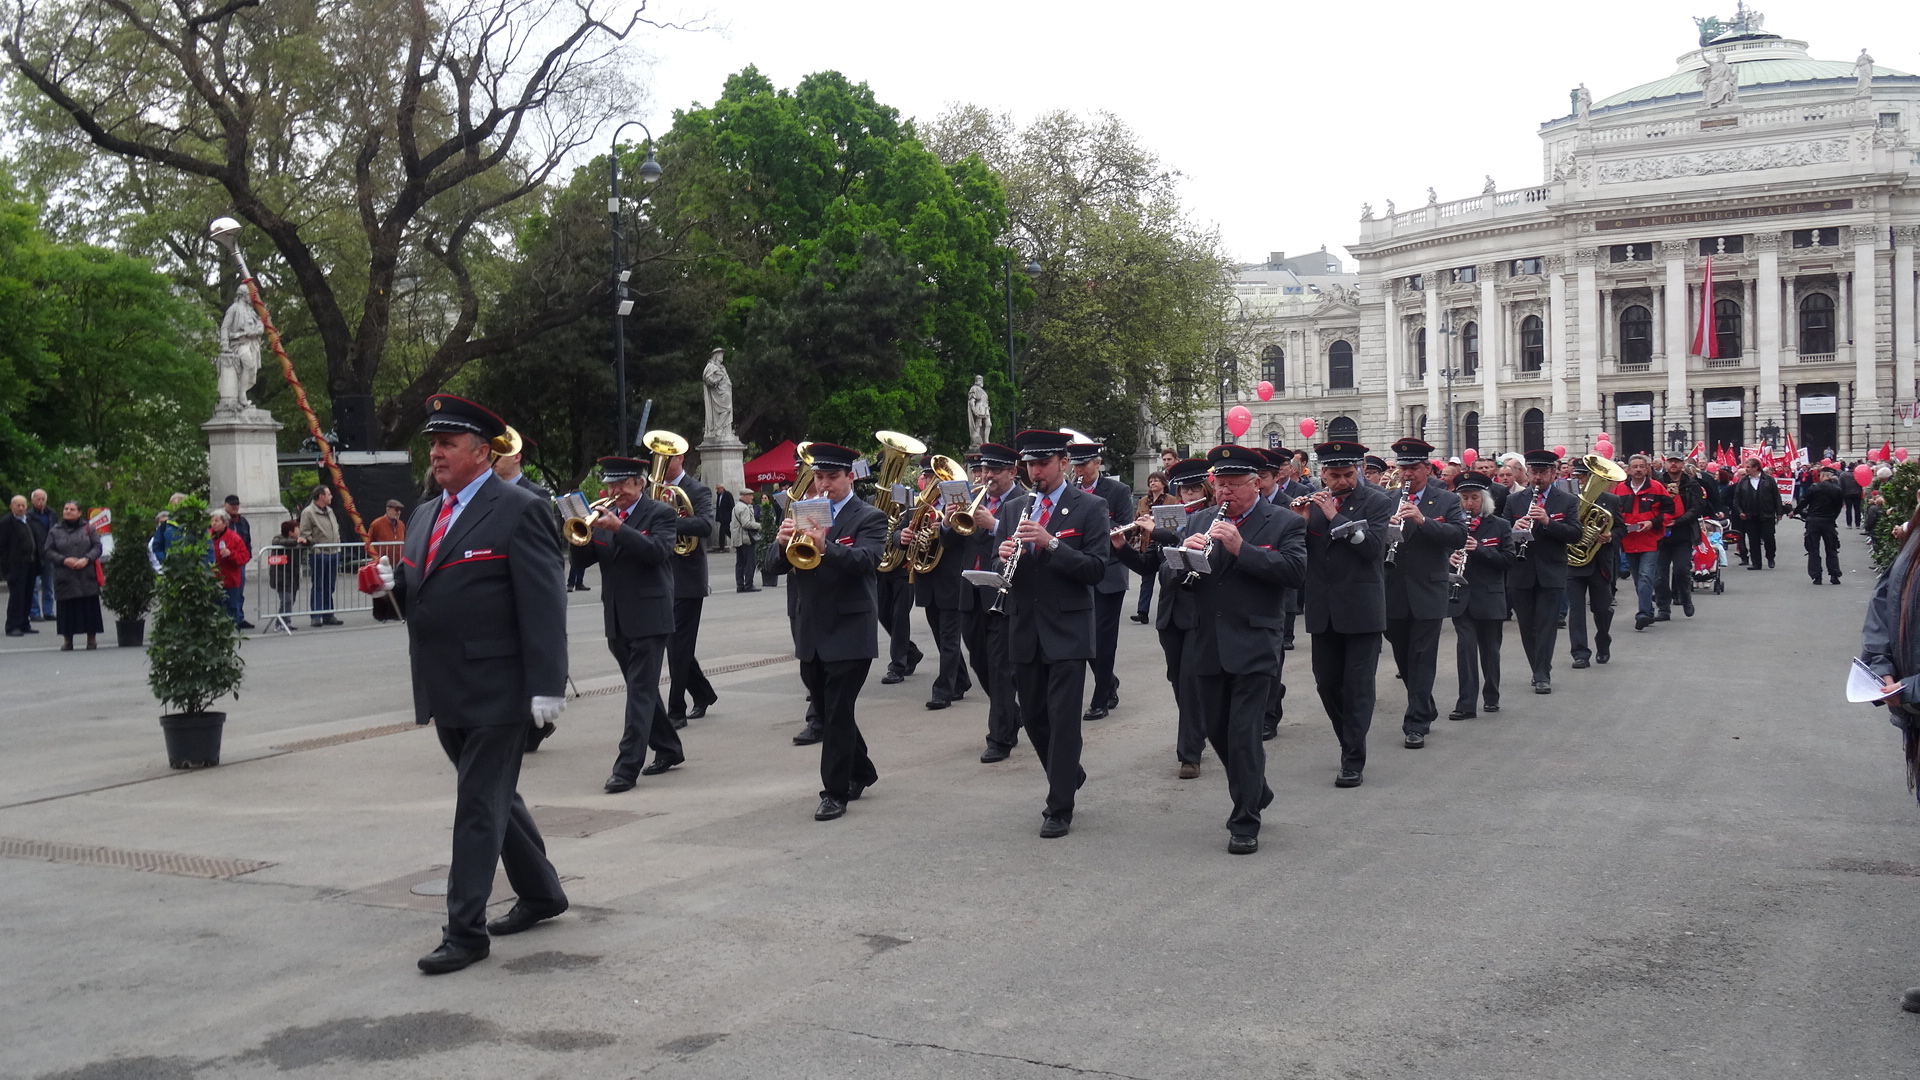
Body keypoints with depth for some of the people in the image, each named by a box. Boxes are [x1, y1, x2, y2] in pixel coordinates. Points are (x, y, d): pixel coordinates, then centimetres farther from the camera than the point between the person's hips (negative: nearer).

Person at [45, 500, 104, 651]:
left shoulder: (88, 529, 7)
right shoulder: (55, 531, 8)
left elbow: (97, 547, 3)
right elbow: (49, 551, 4)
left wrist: (86, 559, -14)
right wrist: (64, 560, -12)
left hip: (87, 576, 0)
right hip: (64, 577, 0)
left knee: (90, 607, -1)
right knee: (67, 608, 0)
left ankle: (91, 639, 8)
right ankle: (67, 640, 9)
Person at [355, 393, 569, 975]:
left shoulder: (518, 511, -10)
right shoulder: (425, 516, 15)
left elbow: (543, 604, -15)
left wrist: (546, 685, -20)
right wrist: (391, 582, -1)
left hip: (495, 690, -8)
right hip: (445, 692, 8)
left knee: (480, 807, -4)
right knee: (494, 798, 19)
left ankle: (466, 931, 3)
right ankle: (540, 893, 34)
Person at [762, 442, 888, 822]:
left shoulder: (869, 519, -2)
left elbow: (866, 560, -22)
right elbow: (772, 566, 4)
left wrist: (825, 547, -38)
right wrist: (781, 542, -19)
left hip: (849, 632, -6)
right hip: (810, 634, 6)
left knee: (838, 715, -6)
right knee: (827, 713, 16)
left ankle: (835, 792, 1)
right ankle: (861, 772, 34)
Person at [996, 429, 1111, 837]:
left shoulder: (1091, 508, -4)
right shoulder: (1013, 509, 11)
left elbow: (1097, 570, -13)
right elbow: (998, 568, 11)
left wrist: (1051, 543, -23)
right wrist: (1003, 555, -12)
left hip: (1067, 630, -5)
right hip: (1025, 630, 5)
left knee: (1063, 719, -4)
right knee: (1032, 713, 12)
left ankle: (1060, 809, 3)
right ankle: (1069, 774, 35)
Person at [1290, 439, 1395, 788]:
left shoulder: (1377, 502, -3)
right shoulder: (1310, 502, 7)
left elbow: (1373, 546, -17)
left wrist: (1335, 515, -19)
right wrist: (1301, 521, -13)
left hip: (1362, 609, -4)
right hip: (1324, 611, 4)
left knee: (1358, 686, -2)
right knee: (1327, 683, 10)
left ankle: (1354, 762, 2)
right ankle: (1352, 740, 29)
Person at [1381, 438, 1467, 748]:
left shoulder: (1447, 501, 0)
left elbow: (1460, 536, -13)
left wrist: (1423, 520, -25)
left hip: (1427, 593, -4)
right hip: (1394, 592, 4)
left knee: (1422, 659, -3)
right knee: (1403, 657, 13)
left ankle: (1417, 723, 0)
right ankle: (1426, 708, 30)